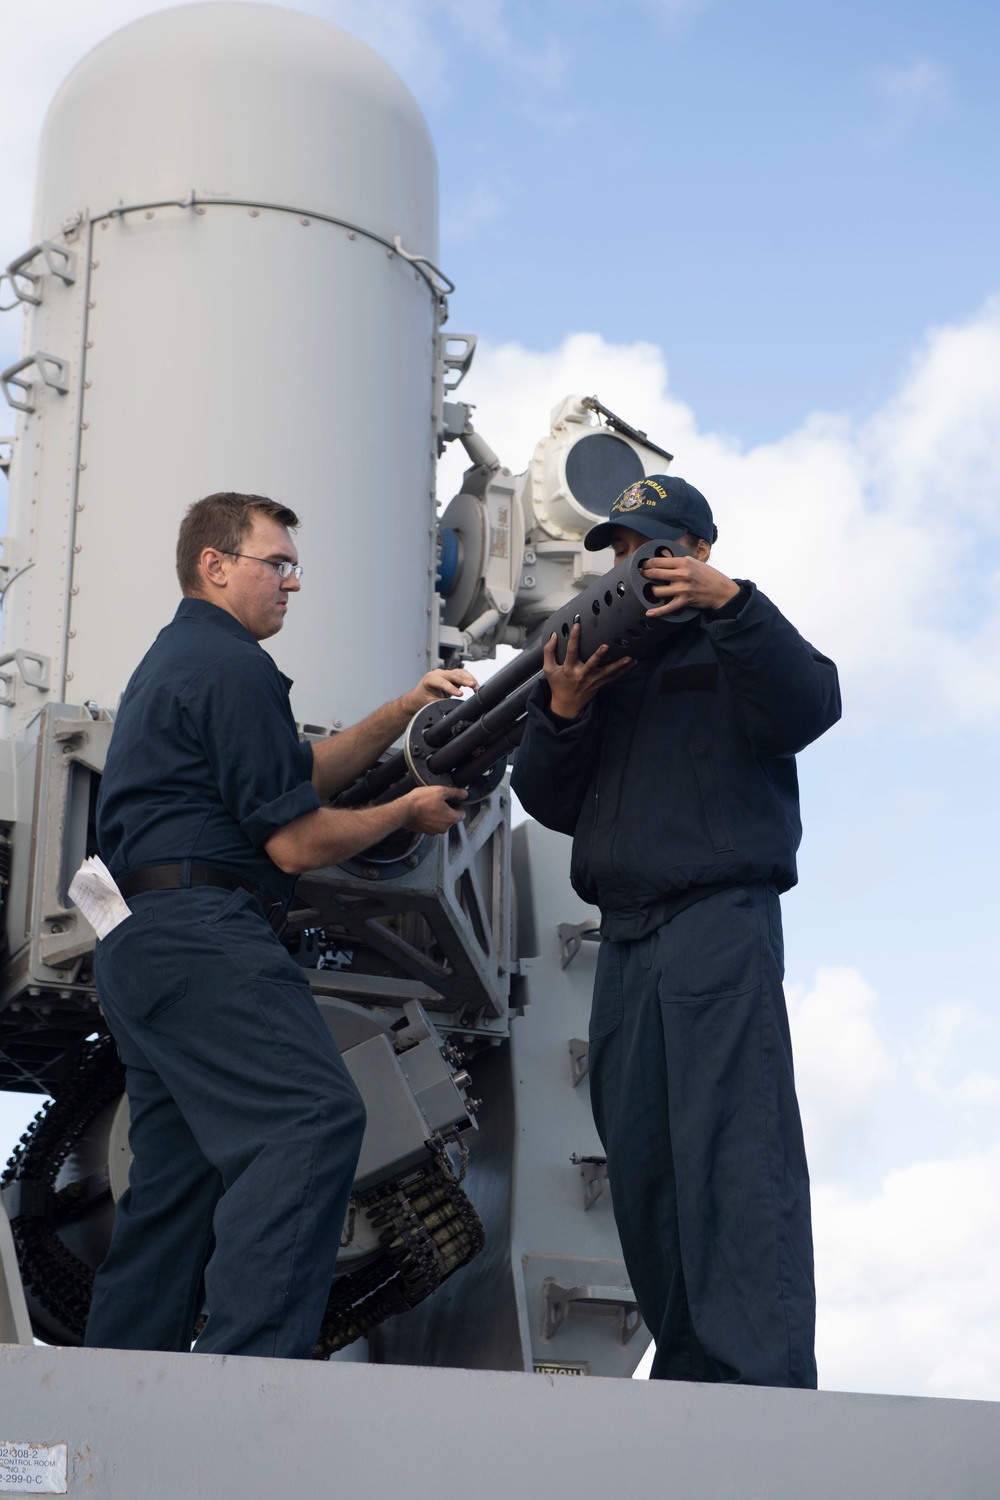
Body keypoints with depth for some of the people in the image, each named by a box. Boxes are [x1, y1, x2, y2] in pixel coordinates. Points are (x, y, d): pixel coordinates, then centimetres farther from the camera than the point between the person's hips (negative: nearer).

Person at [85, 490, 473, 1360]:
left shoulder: (176, 660, 26)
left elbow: (299, 775, 28)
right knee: (314, 1118, -20)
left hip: (142, 945, 11)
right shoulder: (232, 666, -8)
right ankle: (248, 1365, -29)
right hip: (203, 936, -11)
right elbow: (295, 841, -10)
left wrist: (401, 714, 20)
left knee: (178, 1172, 10)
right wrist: (411, 812, 4)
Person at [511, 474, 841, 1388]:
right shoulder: (605, 661, 24)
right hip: (626, 942, 7)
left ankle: (765, 1383, -22)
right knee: (641, 1167, 5)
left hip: (717, 924, -7)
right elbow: (551, 801, 17)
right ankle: (689, 1375, 11)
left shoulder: (732, 645, 8)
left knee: (734, 1151, -17)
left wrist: (728, 600, -23)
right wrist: (561, 709, -1)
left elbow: (809, 707, -14)